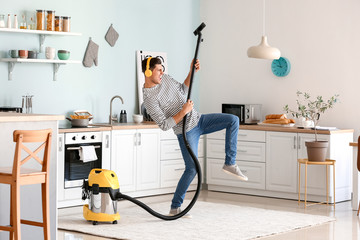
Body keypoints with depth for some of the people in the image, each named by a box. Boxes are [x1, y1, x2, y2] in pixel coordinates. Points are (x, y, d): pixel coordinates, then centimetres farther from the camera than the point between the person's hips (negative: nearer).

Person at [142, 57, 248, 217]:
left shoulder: (164, 78, 2)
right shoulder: (149, 99, -21)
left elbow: (183, 90, 18)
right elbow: (164, 125, -24)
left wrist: (192, 72, 5)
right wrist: (183, 111, -25)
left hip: (198, 119, 8)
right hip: (186, 131, -7)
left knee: (233, 120, -5)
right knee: (192, 169, -11)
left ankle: (230, 163, -1)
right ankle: (175, 208, 2)